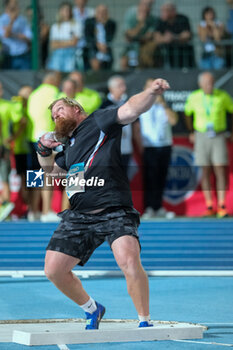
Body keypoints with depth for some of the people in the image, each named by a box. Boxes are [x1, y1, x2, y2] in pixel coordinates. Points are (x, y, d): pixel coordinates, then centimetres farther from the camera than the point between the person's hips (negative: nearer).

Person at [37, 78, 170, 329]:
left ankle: (145, 322, -11)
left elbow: (129, 110, -12)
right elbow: (51, 169, 43)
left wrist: (152, 92, -31)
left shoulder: (99, 121, 5)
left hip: (114, 212, -7)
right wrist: (43, 150, 21)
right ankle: (92, 310, 24)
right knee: (53, 270, 1)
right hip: (78, 217, 7)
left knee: (129, 262, -27)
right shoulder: (69, 146, 25)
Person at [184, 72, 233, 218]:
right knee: (206, 172, 1)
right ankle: (209, 207, 5)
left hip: (219, 137, -1)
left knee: (220, 170, -9)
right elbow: (188, 113, 17)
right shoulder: (194, 97, -2)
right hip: (201, 136, 1)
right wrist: (191, 132, 18)